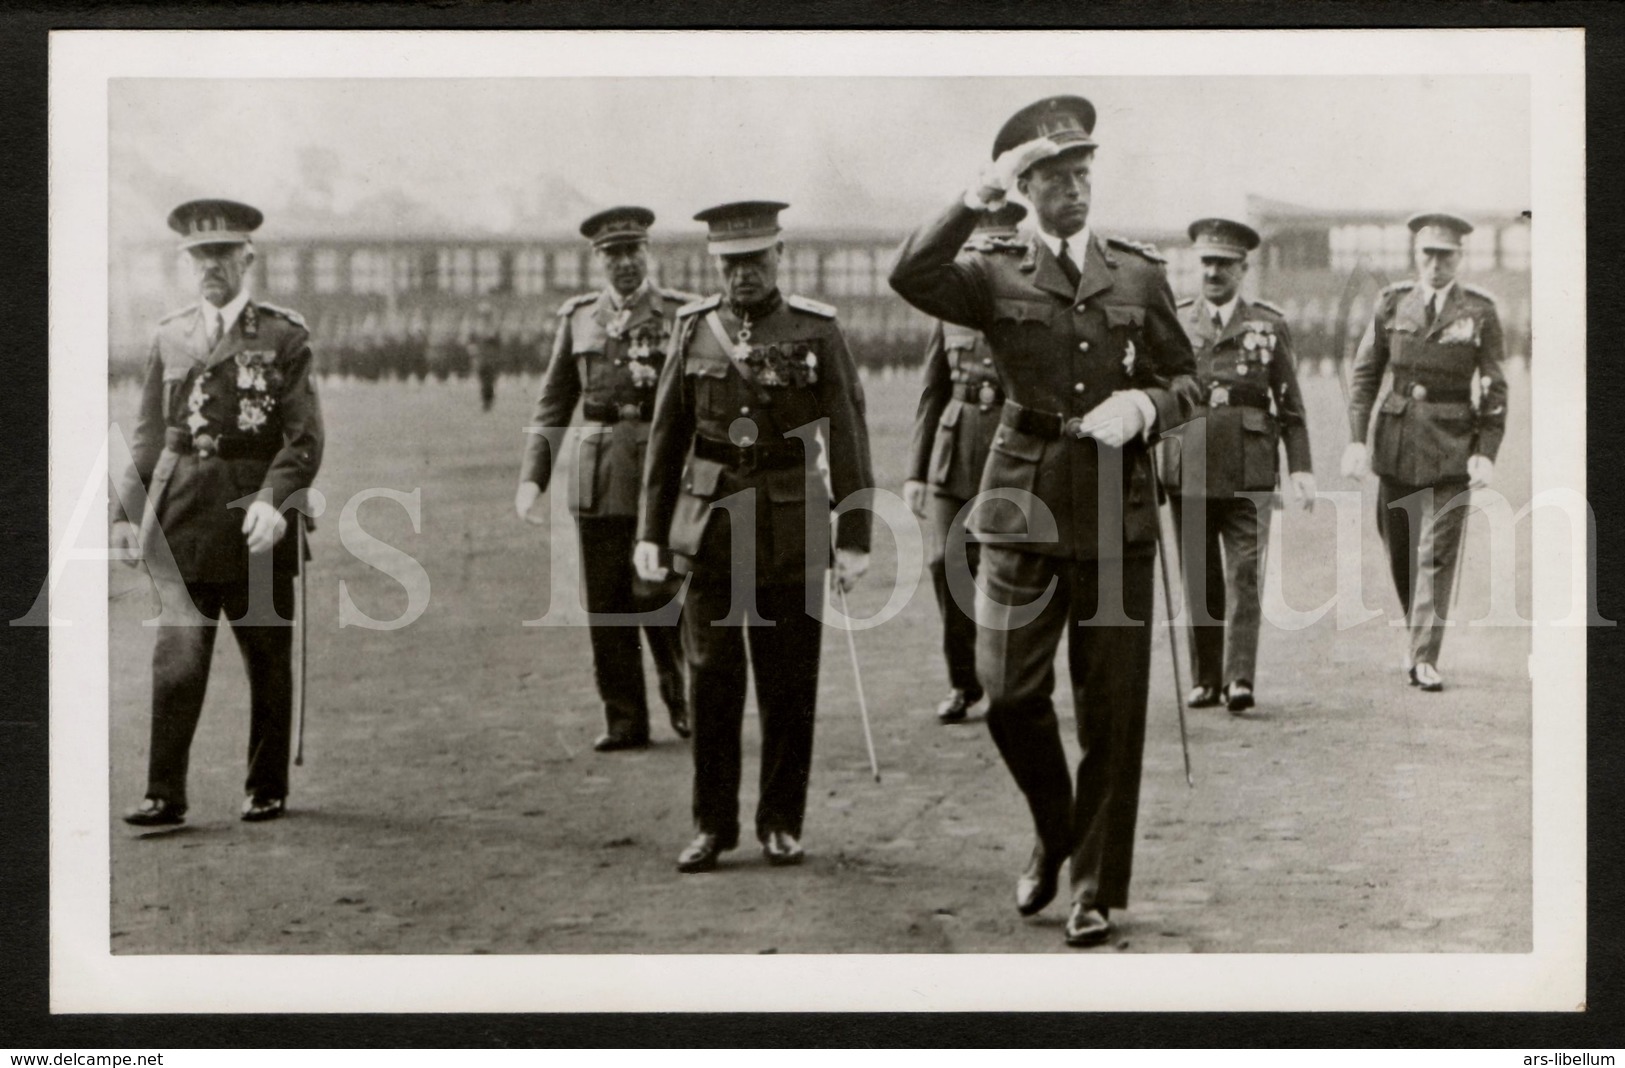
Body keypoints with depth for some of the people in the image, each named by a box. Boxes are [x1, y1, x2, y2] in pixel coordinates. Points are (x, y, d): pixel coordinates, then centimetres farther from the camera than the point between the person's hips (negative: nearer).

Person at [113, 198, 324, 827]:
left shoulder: (284, 336, -1)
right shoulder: (169, 338, 10)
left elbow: (305, 437, -7)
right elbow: (149, 436, 13)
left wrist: (273, 499, -22)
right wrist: (126, 510, 4)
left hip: (256, 520, -2)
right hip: (183, 512, 2)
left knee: (268, 659, 8)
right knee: (178, 654, -8)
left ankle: (267, 789, 20)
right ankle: (165, 796, -6)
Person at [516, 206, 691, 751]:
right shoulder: (579, 317, 11)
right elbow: (553, 403, 14)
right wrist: (532, 476, 5)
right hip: (598, 476, 3)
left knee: (658, 595, -7)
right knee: (606, 604, 4)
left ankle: (682, 700, 18)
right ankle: (624, 720, 14)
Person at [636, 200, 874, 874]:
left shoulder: (817, 331, -1)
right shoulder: (694, 330, 5)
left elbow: (847, 437, -3)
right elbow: (667, 436, 10)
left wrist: (855, 537, -8)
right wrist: (651, 530, 7)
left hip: (793, 529, -1)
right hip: (711, 526, 1)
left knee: (790, 685, 4)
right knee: (711, 679, 1)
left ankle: (782, 822, 16)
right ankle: (713, 825, 11)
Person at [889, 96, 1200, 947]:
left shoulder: (1140, 276, 11)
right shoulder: (996, 278, 5)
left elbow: (1186, 380, 14)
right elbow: (911, 278, -15)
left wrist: (1144, 405, -7)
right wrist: (978, 198, -21)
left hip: (1116, 511, 1)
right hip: (1024, 508, 0)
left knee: (1112, 709, 1)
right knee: (1008, 694, -1)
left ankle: (1097, 887, 14)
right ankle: (1054, 832, 28)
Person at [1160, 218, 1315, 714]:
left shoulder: (1269, 325, 8)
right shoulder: (1174, 324, 10)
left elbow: (1290, 404, 9)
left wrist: (1301, 467, 0)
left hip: (1248, 472, -1)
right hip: (1188, 469, 1)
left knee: (1243, 574, -10)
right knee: (1199, 579, 4)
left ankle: (1239, 678, -13)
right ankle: (1205, 678, 12)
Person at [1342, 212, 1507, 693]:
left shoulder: (1479, 311, 0)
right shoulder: (1392, 303, 5)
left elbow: (1494, 390, 1)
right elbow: (1364, 375, 7)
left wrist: (1486, 452, -7)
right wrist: (1356, 439, -2)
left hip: (1451, 446, -3)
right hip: (1396, 439, 3)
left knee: (1437, 553, -7)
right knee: (1399, 548, 10)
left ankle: (1424, 657, -4)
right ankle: (1418, 634, 31)